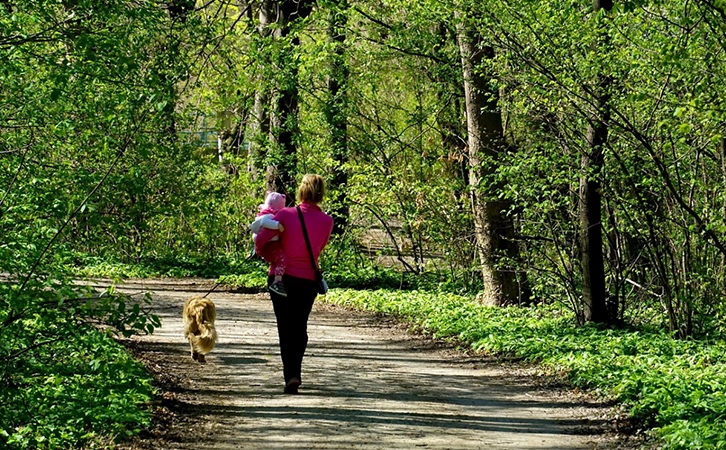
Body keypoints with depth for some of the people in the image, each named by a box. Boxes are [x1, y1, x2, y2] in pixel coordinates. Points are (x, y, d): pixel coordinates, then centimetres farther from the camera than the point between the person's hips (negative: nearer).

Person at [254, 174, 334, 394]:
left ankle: (291, 374, -6)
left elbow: (260, 240, -14)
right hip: (308, 280, 1)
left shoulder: (285, 215, -13)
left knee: (285, 328, 6)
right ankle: (295, 372, 21)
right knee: (300, 327, 18)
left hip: (281, 277, -1)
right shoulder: (326, 221, -7)